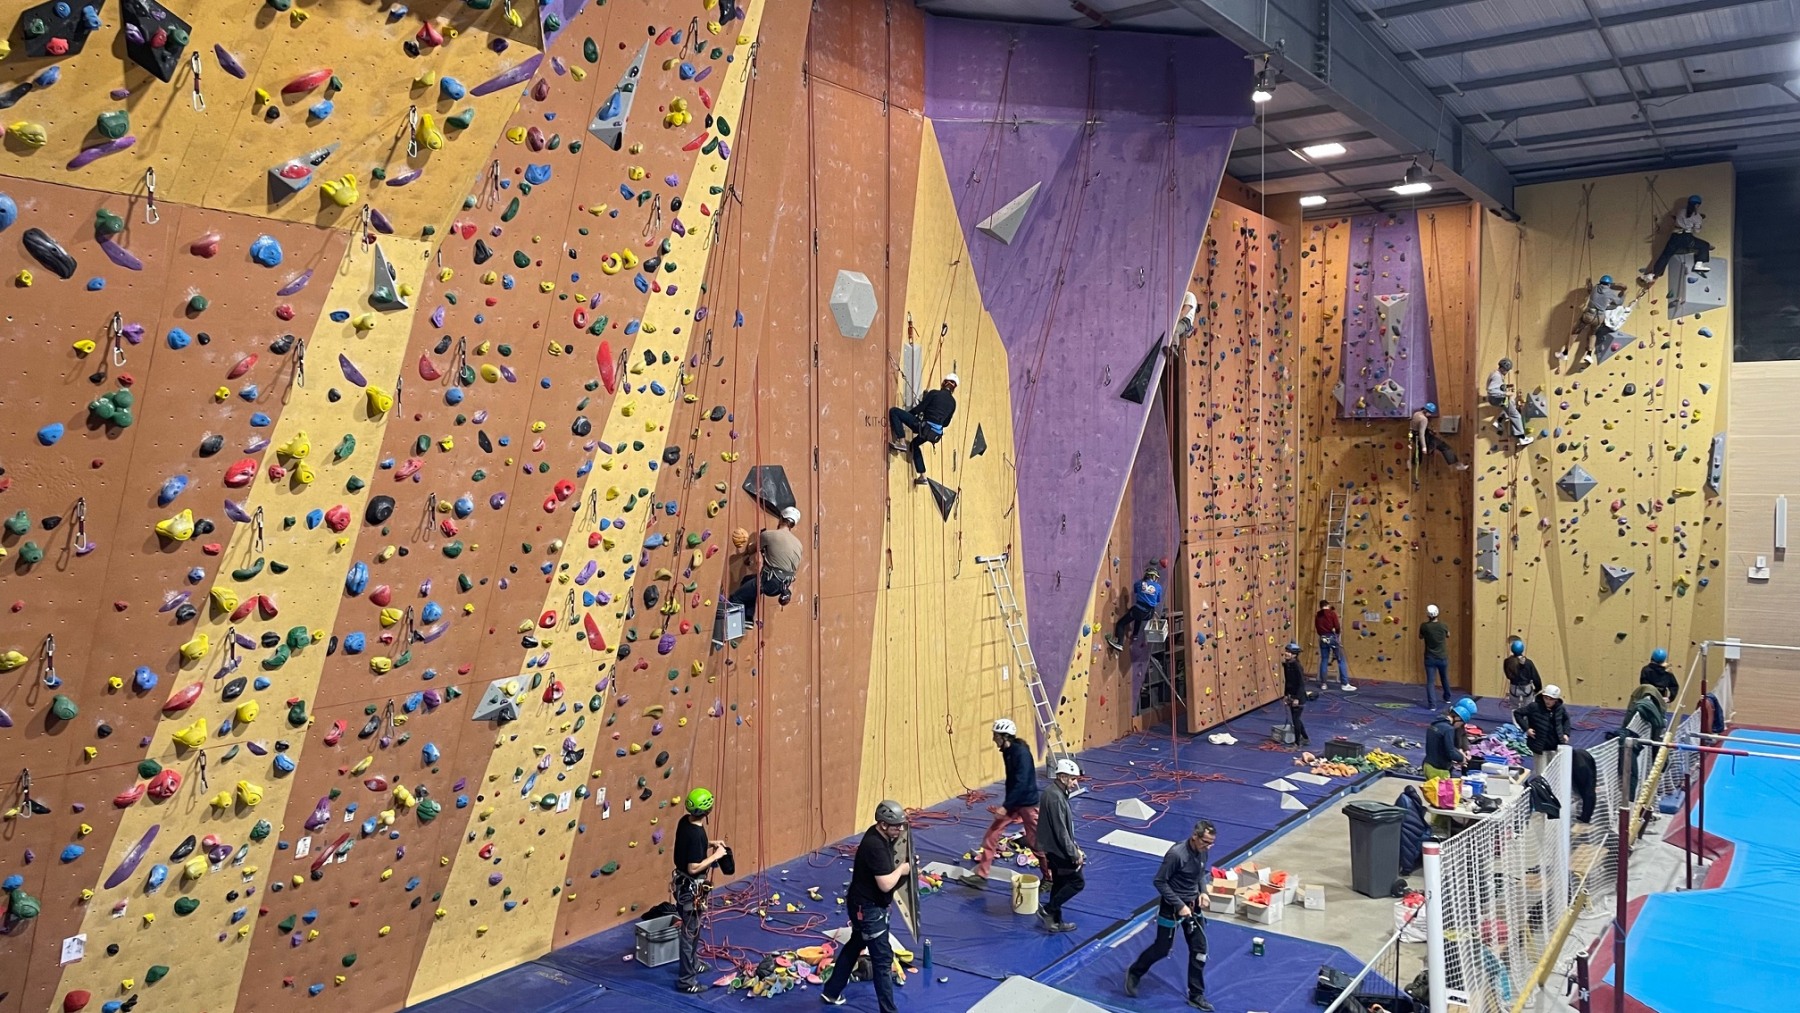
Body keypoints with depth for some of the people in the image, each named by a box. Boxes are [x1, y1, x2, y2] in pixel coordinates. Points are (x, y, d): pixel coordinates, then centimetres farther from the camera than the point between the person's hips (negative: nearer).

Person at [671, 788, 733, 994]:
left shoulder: (685, 822, -2)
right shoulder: (696, 833, -30)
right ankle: (686, 980, 15)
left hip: (685, 884, 10)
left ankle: (693, 964, 44)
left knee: (693, 929, 26)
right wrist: (716, 856, -19)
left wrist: (709, 844, 8)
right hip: (691, 888, -10)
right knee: (690, 932, 4)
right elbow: (694, 868, -28)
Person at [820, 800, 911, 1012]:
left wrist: (899, 863, 2)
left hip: (865, 904, 10)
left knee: (854, 946, 24)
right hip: (867, 908, -10)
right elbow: (886, 884, -31)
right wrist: (901, 869, -15)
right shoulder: (875, 846, -30)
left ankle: (831, 992, 40)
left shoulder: (880, 836, 0)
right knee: (883, 958, -2)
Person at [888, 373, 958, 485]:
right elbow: (946, 423, 18)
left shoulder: (934, 393, -3)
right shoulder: (952, 402, 13)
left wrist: (904, 417, 13)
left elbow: (919, 408, -4)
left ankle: (901, 443, -11)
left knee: (894, 411, -3)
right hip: (936, 433, 7)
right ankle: (922, 477, 32)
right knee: (914, 444, 36)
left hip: (924, 426, -7)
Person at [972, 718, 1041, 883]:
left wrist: (1005, 806, -27)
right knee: (992, 833, 4)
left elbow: (1021, 783, -28)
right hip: (1013, 802, 8)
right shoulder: (1007, 751, 4)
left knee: (1035, 841, 1)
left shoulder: (1021, 753, -24)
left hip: (1027, 803, -8)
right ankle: (981, 874, 11)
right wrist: (1005, 804, 21)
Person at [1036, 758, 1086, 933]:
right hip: (1058, 849, -10)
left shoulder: (1057, 793, 7)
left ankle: (1055, 921, 28)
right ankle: (1047, 910, 5)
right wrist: (1074, 854, -17)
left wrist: (1074, 847, 13)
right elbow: (1060, 831, -24)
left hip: (1055, 848, 10)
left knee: (1059, 884, 18)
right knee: (1077, 881, 1)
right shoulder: (1055, 797, -25)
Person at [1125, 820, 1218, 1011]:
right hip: (1171, 906, -6)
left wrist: (1203, 892, -6)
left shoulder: (1203, 852, -7)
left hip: (1193, 905, 6)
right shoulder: (1176, 854, -29)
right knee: (1162, 949, 7)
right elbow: (1160, 882, -22)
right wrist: (1179, 906, -22)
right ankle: (1134, 973, 34)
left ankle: (1196, 996, 22)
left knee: (1199, 950, 7)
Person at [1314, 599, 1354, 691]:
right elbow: (1337, 627, -8)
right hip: (1332, 637, -4)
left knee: (1324, 661, 11)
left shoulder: (1317, 615, 10)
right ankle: (1345, 684, -3)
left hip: (1323, 639, 4)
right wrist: (1338, 633, 11)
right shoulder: (1332, 613, -3)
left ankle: (1323, 683, 11)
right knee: (1341, 660, 0)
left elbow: (1317, 629, 11)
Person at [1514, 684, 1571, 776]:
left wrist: (1565, 733, 10)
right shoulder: (1534, 707, -12)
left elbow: (1566, 719, 22)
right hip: (1540, 747, -4)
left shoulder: (1560, 709, 0)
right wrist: (1526, 728, -11)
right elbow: (1517, 713, -5)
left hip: (1556, 747, 4)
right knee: (1540, 775, 1)